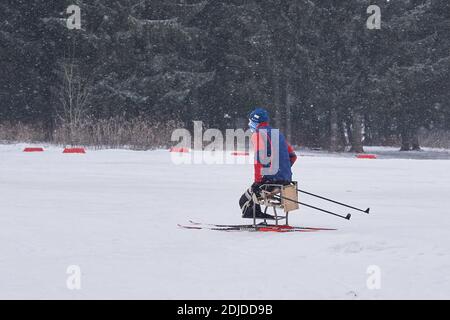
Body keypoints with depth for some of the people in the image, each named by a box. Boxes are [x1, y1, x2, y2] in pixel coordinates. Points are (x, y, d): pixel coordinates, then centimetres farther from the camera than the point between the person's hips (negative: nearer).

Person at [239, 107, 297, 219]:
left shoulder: (258, 134, -5)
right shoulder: (277, 133, 19)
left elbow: (259, 159, -18)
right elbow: (292, 156, 22)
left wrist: (257, 181, -15)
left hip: (270, 179, -8)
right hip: (286, 180, 8)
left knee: (244, 201, 1)